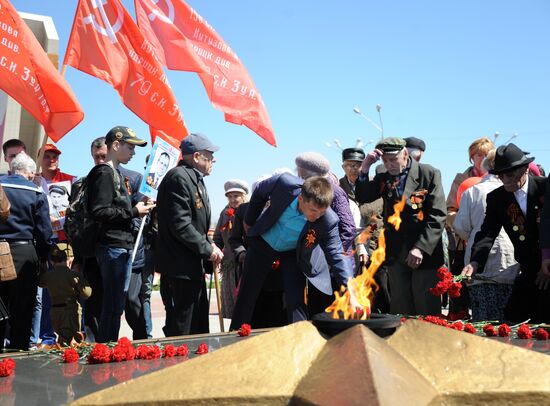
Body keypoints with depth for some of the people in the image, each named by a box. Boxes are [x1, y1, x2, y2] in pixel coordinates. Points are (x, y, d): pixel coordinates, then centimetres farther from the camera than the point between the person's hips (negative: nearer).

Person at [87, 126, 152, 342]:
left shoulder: (115, 173, 20)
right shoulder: (103, 173, -10)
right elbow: (99, 212, -20)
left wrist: (139, 208, 7)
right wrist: (133, 212, -14)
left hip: (123, 247, 10)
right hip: (112, 246, -10)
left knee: (116, 305, 13)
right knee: (113, 306, -7)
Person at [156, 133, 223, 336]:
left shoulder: (195, 179, 16)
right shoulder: (179, 177, -16)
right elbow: (180, 225, -23)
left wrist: (210, 244, 8)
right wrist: (207, 249, -17)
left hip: (194, 265, 11)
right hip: (182, 264, -11)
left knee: (199, 323, 18)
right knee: (183, 326, -6)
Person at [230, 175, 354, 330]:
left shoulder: (328, 221, -34)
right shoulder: (284, 183, -33)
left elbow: (337, 256, -26)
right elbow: (259, 192, -11)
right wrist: (249, 220, 3)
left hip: (293, 253, -1)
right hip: (263, 243, 1)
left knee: (296, 301, -9)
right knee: (247, 296, 7)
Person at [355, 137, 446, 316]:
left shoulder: (429, 174, -3)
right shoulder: (383, 178, 11)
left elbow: (437, 215, -9)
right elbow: (362, 197, 1)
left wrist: (421, 248, -17)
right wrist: (365, 167, -9)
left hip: (424, 253, -4)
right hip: (395, 253, 4)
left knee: (427, 312, 1)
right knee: (401, 311, 7)